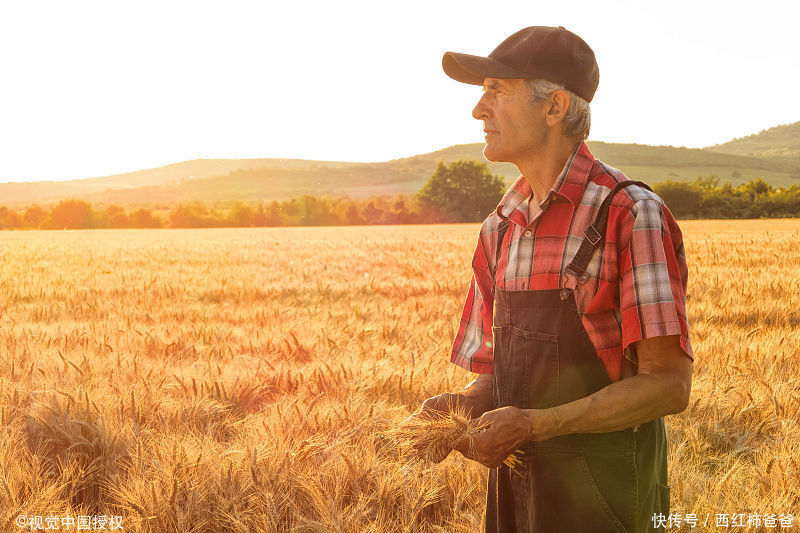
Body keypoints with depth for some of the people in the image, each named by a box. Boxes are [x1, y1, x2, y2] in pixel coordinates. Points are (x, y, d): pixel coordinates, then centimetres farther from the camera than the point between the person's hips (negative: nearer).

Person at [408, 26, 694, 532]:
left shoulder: (632, 215, -14)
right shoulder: (500, 229, 7)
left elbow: (668, 384, -17)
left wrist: (534, 424, -23)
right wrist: (457, 406, -9)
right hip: (515, 485, 6)